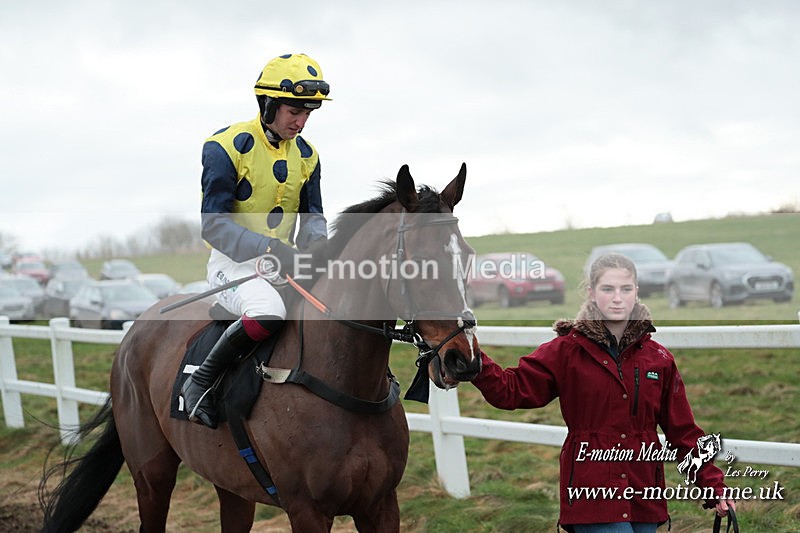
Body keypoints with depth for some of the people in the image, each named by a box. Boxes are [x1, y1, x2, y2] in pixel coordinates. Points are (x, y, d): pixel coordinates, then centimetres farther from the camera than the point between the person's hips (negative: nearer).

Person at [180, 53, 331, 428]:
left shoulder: (306, 156, 9)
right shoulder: (226, 147, -11)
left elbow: (312, 217, 14)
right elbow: (213, 224, -16)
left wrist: (317, 246, -13)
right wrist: (270, 249, -30)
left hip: (285, 263, 7)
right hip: (233, 263, -6)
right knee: (268, 310, -37)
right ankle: (199, 384, -19)